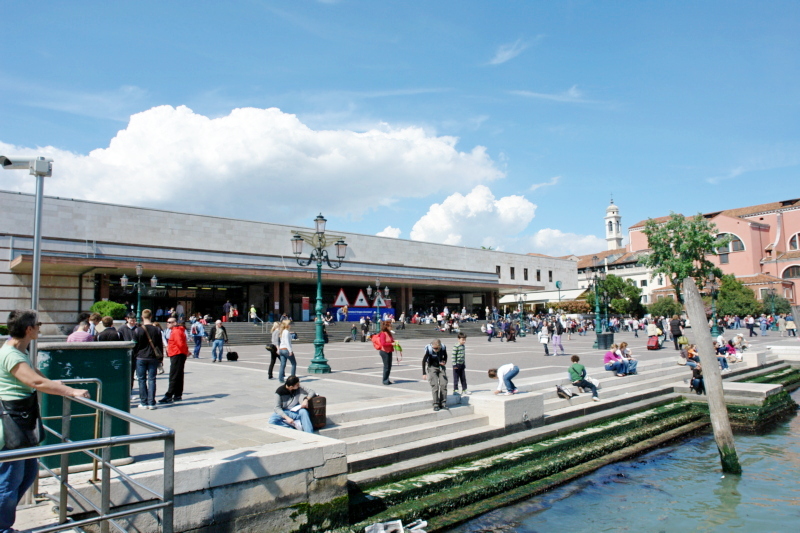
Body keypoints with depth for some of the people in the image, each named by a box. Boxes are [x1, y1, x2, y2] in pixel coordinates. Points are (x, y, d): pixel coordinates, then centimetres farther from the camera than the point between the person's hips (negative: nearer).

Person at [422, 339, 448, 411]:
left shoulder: (443, 347, -14)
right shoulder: (429, 349, -23)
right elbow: (424, 361, -13)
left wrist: (444, 362, -11)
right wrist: (424, 373, -13)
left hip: (441, 367, 4)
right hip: (432, 368, -3)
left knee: (443, 384, -3)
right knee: (435, 385, -11)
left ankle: (443, 403, 7)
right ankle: (436, 404, -4)